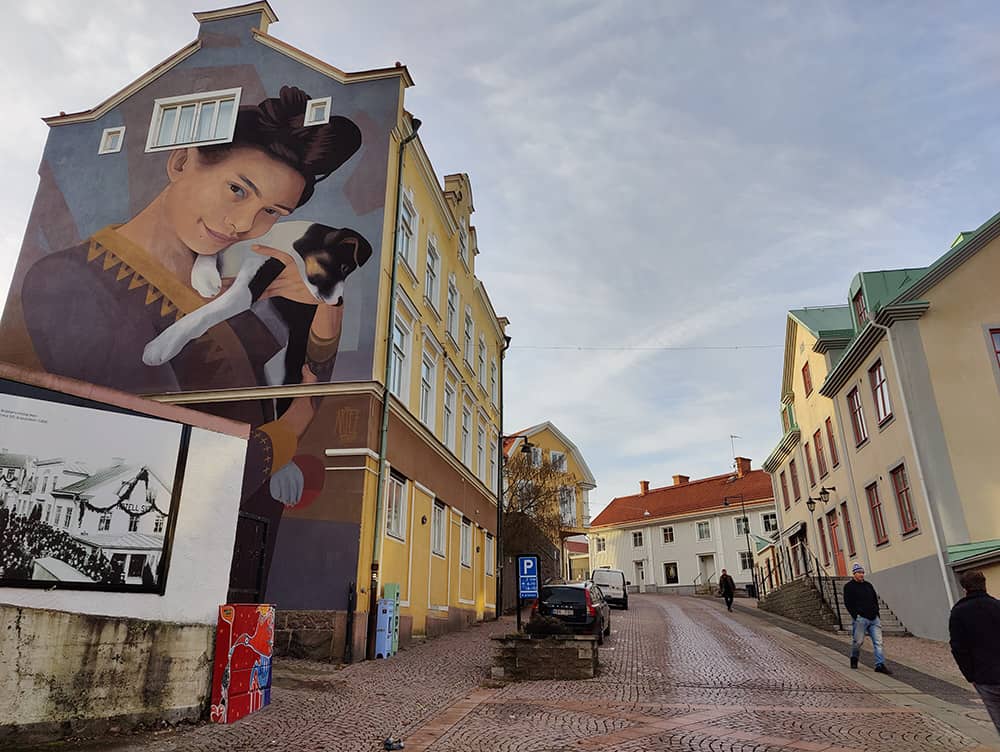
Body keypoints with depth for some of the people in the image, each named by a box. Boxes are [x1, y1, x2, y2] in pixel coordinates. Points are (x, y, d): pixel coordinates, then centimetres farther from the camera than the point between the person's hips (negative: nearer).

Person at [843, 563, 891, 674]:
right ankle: (854, 659, 22)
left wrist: (876, 613, 11)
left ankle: (880, 665, -2)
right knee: (858, 641, -1)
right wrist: (856, 615, -14)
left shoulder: (868, 585, 19)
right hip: (860, 619, -5)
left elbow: (875, 600, 23)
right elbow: (848, 603, -6)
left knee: (878, 642, -3)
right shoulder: (849, 586, 0)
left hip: (873, 618, 6)